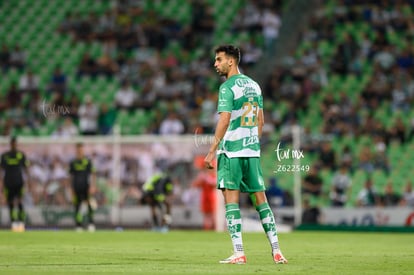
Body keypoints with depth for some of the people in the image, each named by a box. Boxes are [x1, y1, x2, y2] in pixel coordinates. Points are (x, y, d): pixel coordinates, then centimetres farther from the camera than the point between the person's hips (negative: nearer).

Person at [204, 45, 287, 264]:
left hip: (231, 151, -7)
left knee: (231, 199, -5)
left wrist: (212, 151, -15)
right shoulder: (254, 85, 14)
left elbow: (224, 121, -17)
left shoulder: (228, 87, -10)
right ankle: (276, 250, 8)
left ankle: (238, 253, -11)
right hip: (253, 151, 7)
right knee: (260, 199, 10)